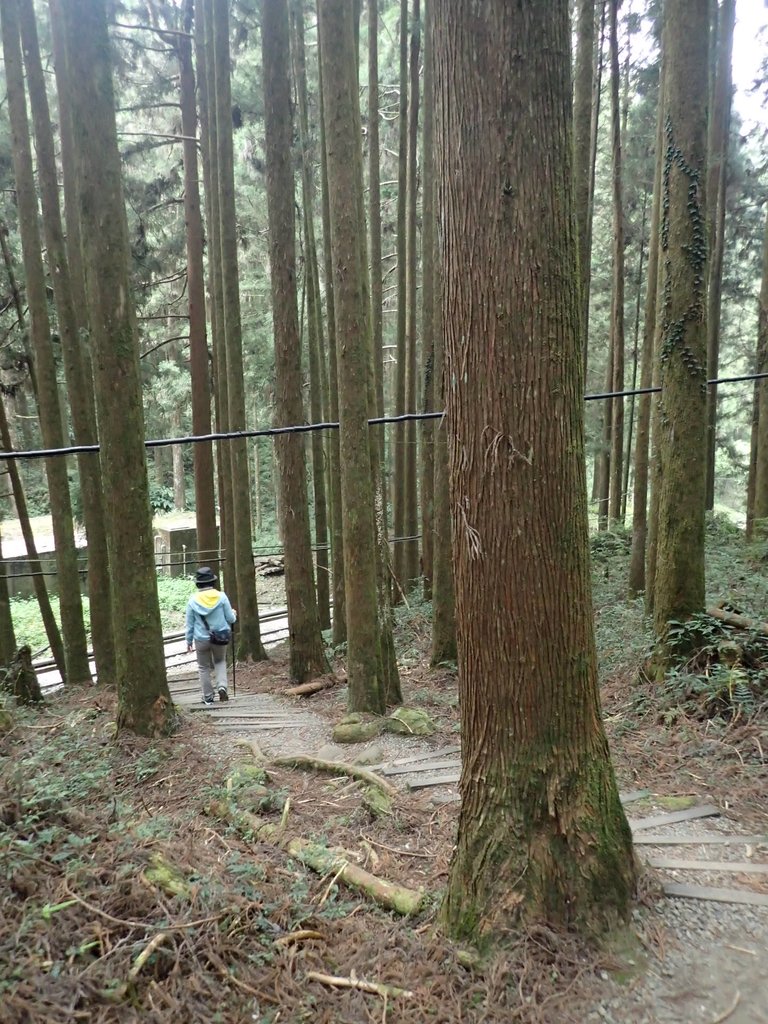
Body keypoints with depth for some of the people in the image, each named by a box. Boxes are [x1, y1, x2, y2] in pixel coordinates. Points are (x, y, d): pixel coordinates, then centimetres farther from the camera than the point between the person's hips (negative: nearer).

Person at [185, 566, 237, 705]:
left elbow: (190, 624, -1)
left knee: (204, 667, 16)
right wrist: (234, 614, 19)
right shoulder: (221, 597, -11)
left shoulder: (193, 600, -9)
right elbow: (230, 618, -4)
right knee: (220, 662, 24)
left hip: (201, 639, 0)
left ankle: (208, 697, 22)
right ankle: (222, 686, 2)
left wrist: (189, 640, 11)